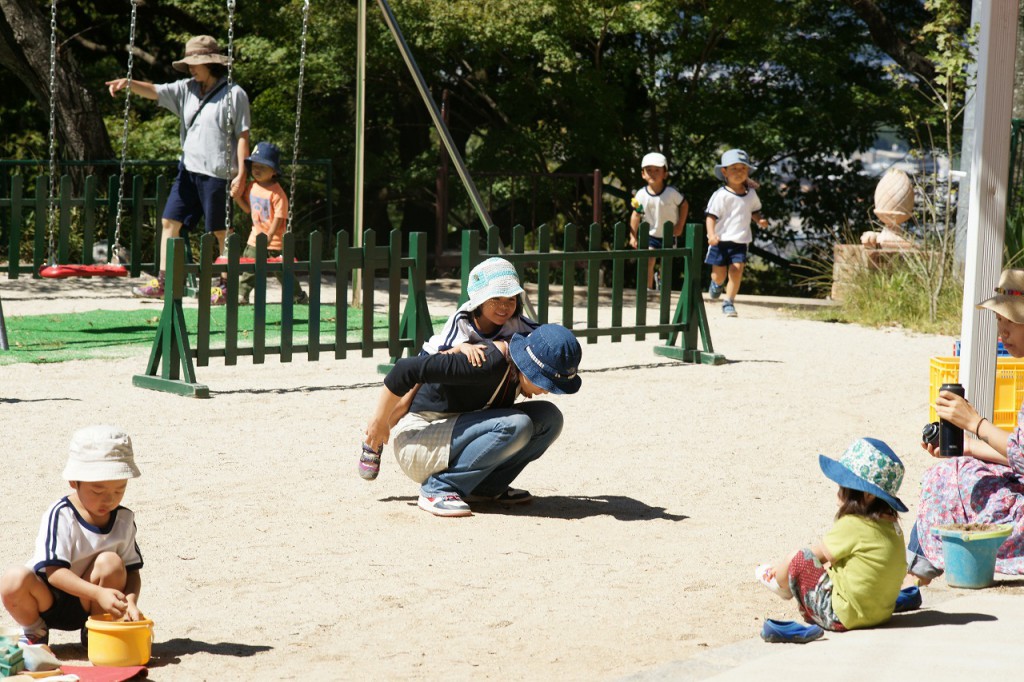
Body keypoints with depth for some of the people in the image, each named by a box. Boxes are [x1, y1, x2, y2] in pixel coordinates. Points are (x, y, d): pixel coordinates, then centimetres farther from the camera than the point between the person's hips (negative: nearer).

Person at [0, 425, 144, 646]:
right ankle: (34, 631, -2)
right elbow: (53, 571, -26)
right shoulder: (60, 516, -19)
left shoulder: (123, 520, -4)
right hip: (48, 601, -3)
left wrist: (130, 601, -23)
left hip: (86, 606, 3)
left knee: (111, 563, -25)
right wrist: (98, 593, -37)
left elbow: (132, 571, -1)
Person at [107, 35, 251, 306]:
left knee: (221, 231, 1)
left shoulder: (234, 94, -5)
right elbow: (153, 91, 2)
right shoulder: (187, 90, 11)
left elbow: (242, 136, -6)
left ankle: (226, 286, 11)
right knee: (170, 221, 2)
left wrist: (241, 173, -11)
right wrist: (128, 83, -18)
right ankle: (161, 282, 4)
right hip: (189, 169, 6)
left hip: (217, 172, -6)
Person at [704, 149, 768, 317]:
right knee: (719, 275, 4)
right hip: (720, 240, -3)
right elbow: (711, 215, -11)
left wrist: (760, 220, 0)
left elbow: (754, 211, 22)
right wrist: (711, 234, -25)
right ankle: (717, 284, 42)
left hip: (741, 241, 3)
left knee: (736, 270, -14)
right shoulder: (720, 195, -8)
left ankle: (729, 302, -1)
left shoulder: (751, 194, 6)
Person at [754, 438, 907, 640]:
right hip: (881, 612, 9)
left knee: (799, 560, 2)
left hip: (846, 616, -9)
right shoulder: (891, 525, 5)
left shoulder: (852, 525, -19)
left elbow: (817, 553, -4)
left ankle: (783, 586, 32)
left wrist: (780, 566, 11)